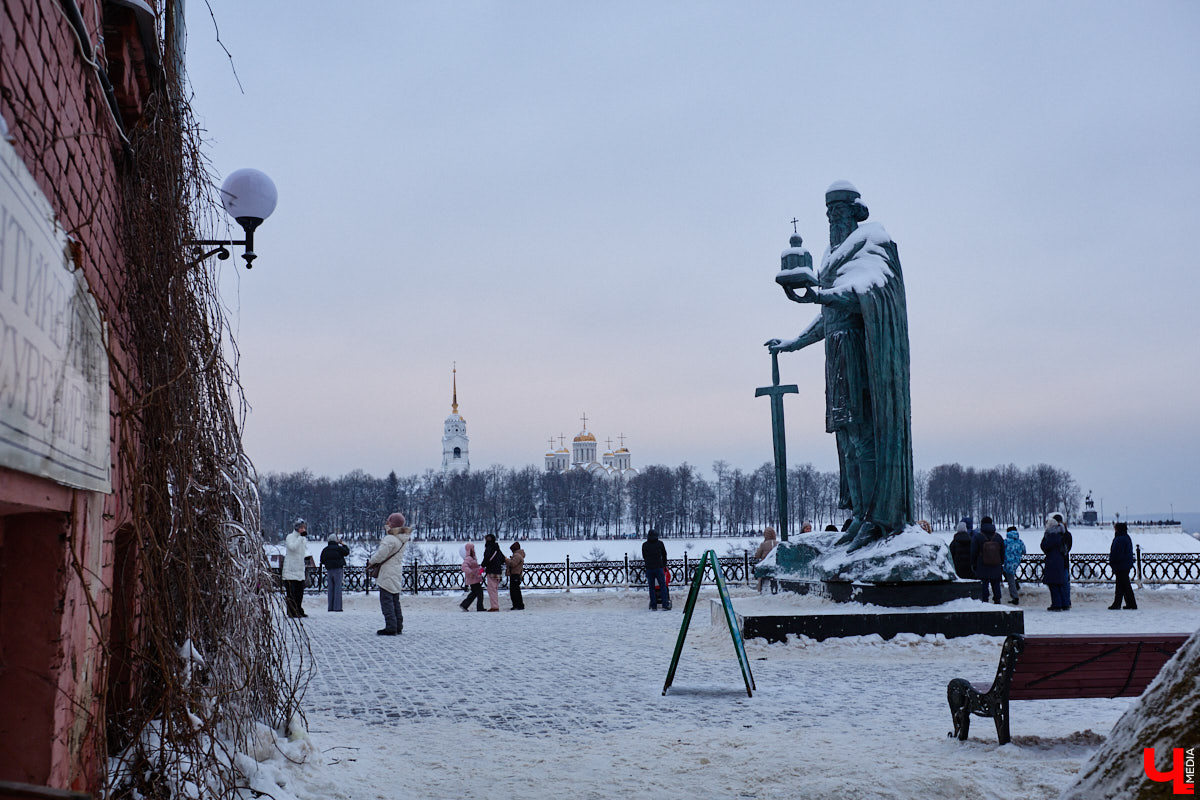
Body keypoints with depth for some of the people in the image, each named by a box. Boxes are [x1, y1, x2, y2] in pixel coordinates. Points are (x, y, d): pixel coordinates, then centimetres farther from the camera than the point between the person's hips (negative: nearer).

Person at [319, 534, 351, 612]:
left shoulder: (325, 550, 8)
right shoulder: (338, 548, -7)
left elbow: (322, 561, 12)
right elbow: (347, 552, 6)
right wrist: (343, 544, 14)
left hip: (329, 570, 5)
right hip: (338, 569, -5)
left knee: (330, 588, 7)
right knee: (338, 587, -4)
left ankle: (330, 607, 5)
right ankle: (337, 606, -8)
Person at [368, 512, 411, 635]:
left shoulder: (390, 539, -20)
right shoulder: (403, 538, 8)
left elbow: (380, 554, -19)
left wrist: (370, 561, -1)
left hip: (387, 575, -9)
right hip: (397, 573, 9)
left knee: (387, 600, -5)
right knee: (395, 600, 16)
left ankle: (391, 628, -7)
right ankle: (398, 627, 19)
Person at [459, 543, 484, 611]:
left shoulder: (472, 558, 14)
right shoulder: (468, 558, -18)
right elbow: (464, 566, -33)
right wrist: (470, 572, -44)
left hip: (475, 579, 10)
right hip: (473, 580, -10)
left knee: (474, 593, 18)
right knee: (479, 593, -5)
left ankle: (464, 605, 22)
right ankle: (480, 608, 1)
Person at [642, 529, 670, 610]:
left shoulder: (644, 545, 3)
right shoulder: (660, 543, 0)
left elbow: (644, 557, 11)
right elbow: (664, 555, 10)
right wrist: (664, 564, 24)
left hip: (649, 568, 2)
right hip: (659, 568, -2)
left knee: (651, 587, 6)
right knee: (663, 586, 2)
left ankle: (653, 606, 4)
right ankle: (665, 604, -4)